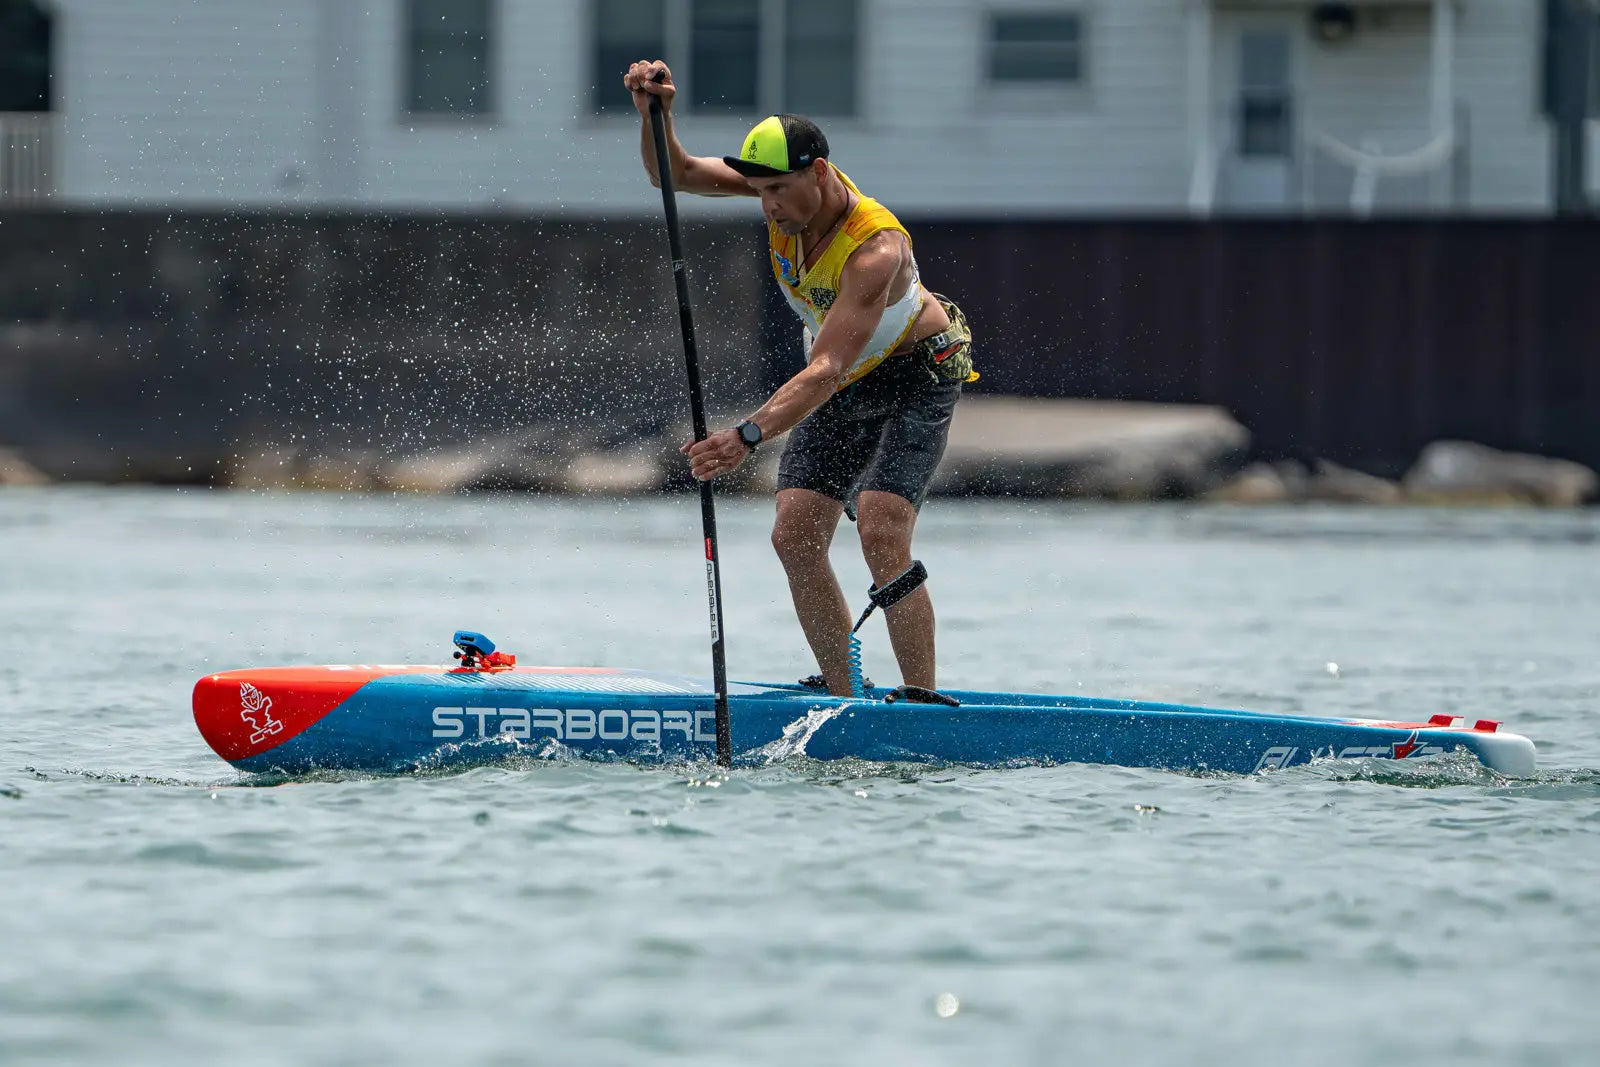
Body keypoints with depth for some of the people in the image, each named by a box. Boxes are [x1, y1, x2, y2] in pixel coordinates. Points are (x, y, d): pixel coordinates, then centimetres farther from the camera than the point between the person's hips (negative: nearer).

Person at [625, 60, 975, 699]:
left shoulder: (875, 249, -36)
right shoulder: (788, 185, -15)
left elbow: (824, 371, -44)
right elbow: (676, 175, -15)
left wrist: (748, 437, -55)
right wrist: (654, 114, -36)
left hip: (916, 378, -7)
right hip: (843, 389, 7)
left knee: (881, 535, -24)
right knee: (795, 536, -7)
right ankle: (843, 699, 1)